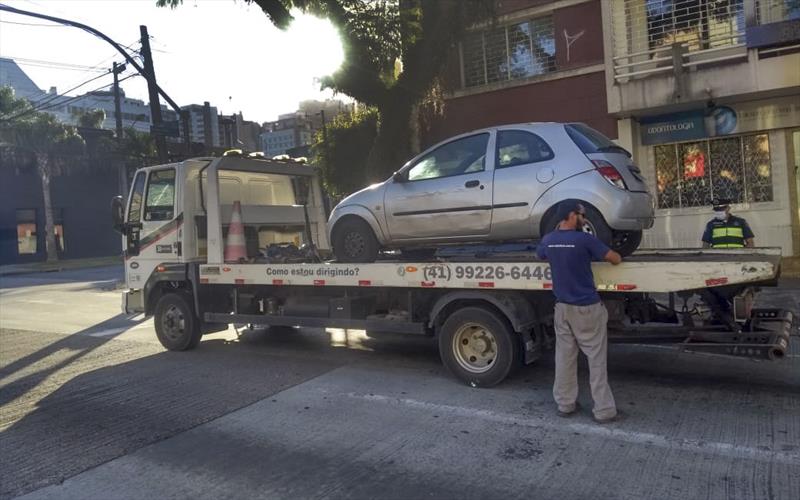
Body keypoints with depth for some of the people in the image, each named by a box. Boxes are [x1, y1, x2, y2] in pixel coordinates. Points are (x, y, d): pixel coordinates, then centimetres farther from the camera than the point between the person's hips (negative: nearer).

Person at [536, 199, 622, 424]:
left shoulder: (548, 240, 0)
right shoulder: (584, 239, -16)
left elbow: (540, 256, 23)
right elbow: (616, 259, -10)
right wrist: (604, 254, 12)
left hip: (562, 307, 5)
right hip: (587, 308, -5)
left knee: (564, 357, 13)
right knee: (596, 359, 3)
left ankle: (565, 404, 21)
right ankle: (603, 410, 8)